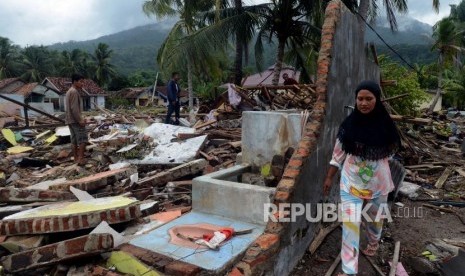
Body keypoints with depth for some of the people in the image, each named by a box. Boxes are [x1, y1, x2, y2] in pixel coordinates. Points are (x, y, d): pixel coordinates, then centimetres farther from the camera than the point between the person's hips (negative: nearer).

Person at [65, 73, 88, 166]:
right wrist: (80, 120, -20)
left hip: (70, 120, 10)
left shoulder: (69, 91, 19)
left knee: (74, 139, 10)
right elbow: (74, 108, -21)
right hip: (75, 120, -10)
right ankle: (80, 158, -11)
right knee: (82, 138, -8)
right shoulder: (74, 92, -13)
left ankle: (76, 158, 13)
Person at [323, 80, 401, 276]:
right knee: (350, 222, -5)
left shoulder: (385, 124, -10)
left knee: (375, 216, 21)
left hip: (378, 180, 1)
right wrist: (329, 177, 1)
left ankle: (373, 243, 54)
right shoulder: (349, 124, -9)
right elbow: (338, 152, -2)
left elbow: (391, 150, 8)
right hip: (352, 179, -1)